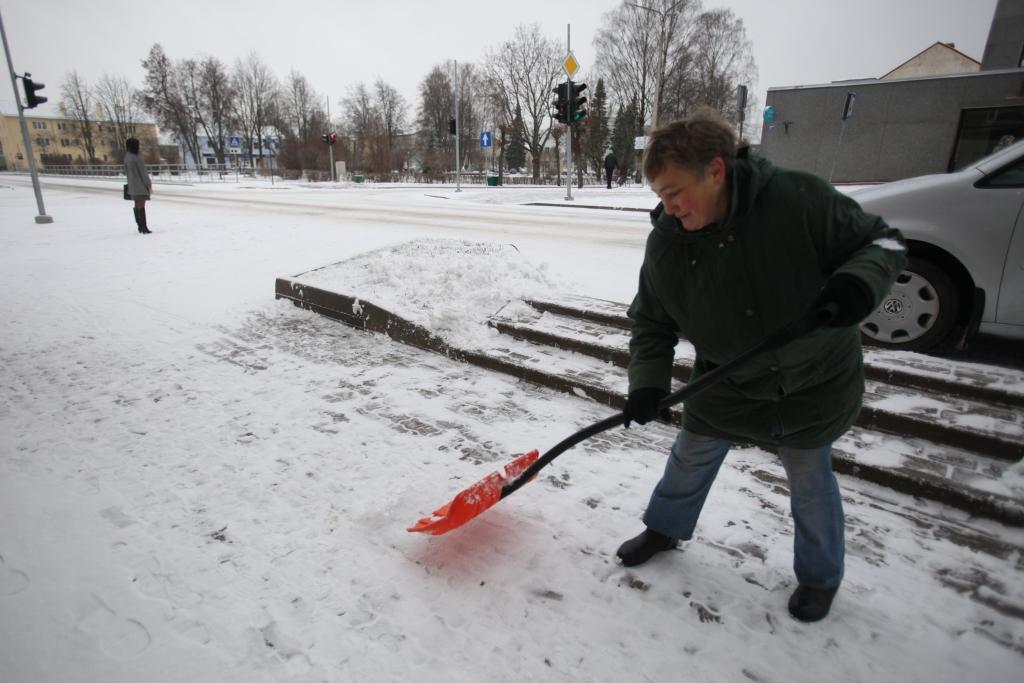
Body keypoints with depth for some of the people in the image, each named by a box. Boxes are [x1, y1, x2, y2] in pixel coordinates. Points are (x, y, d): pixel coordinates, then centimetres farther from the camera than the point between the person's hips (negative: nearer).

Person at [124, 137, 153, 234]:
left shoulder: (126, 157, 7)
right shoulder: (137, 158, -17)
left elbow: (126, 172, 13)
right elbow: (143, 173, -16)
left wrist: (130, 183, 21)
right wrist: (149, 185, -9)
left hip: (132, 186, 8)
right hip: (141, 186, -8)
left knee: (137, 206, 13)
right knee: (141, 206, -6)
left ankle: (140, 227, 18)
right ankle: (144, 228, -5)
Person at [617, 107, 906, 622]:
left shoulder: (798, 199, -25)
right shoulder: (665, 242, -15)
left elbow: (883, 241, -12)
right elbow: (651, 322, -5)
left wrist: (860, 281, -33)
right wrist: (647, 382, -17)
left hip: (815, 381, -2)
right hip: (725, 383, 3)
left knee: (809, 478, 14)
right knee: (691, 457, 16)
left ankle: (820, 575, 41)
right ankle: (665, 528, 45)